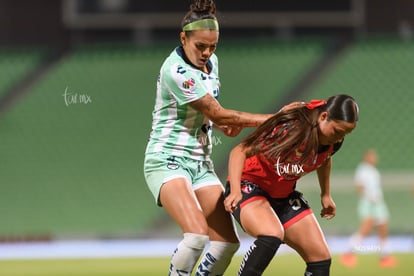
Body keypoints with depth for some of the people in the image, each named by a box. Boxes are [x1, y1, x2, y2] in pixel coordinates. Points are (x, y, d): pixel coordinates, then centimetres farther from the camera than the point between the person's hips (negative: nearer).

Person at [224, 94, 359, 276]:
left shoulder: (334, 142, -9)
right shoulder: (289, 129, -30)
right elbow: (240, 151, -27)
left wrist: (326, 195, 23)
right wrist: (235, 190, -39)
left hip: (284, 195, 7)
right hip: (249, 187, -7)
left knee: (321, 259, -1)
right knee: (273, 235, -38)